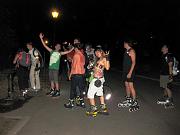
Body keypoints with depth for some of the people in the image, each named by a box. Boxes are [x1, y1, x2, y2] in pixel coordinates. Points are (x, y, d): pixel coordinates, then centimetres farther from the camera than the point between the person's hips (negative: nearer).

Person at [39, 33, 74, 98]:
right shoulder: (51, 51, 9)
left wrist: (73, 47, -11)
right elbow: (45, 46, 8)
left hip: (56, 68, -4)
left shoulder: (60, 53, 2)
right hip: (50, 68, 4)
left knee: (56, 80, -4)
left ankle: (57, 92, 6)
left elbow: (68, 51, -2)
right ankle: (52, 91, 27)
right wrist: (41, 38, 3)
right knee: (51, 80, 13)